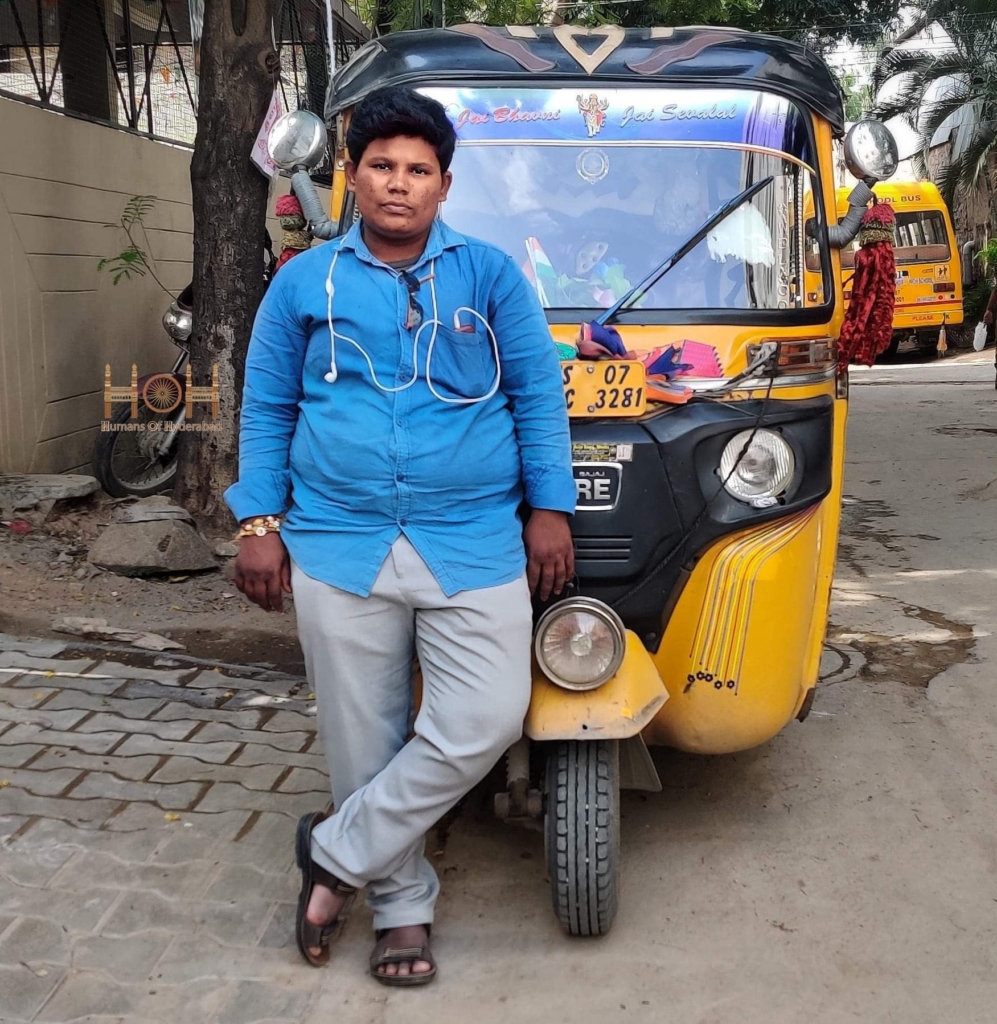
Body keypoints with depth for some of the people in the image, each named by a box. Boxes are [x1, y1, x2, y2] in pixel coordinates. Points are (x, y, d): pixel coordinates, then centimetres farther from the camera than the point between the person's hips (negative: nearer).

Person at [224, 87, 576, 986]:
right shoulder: (304, 282, 8)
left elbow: (540, 395, 7)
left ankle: (337, 852, 9)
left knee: (486, 722, -10)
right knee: (364, 740, 7)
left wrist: (549, 509, 0)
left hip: (474, 543, 0)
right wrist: (259, 523, 4)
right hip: (340, 544, 1)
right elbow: (266, 408, 11)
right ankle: (402, 906, 27)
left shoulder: (490, 274, 6)